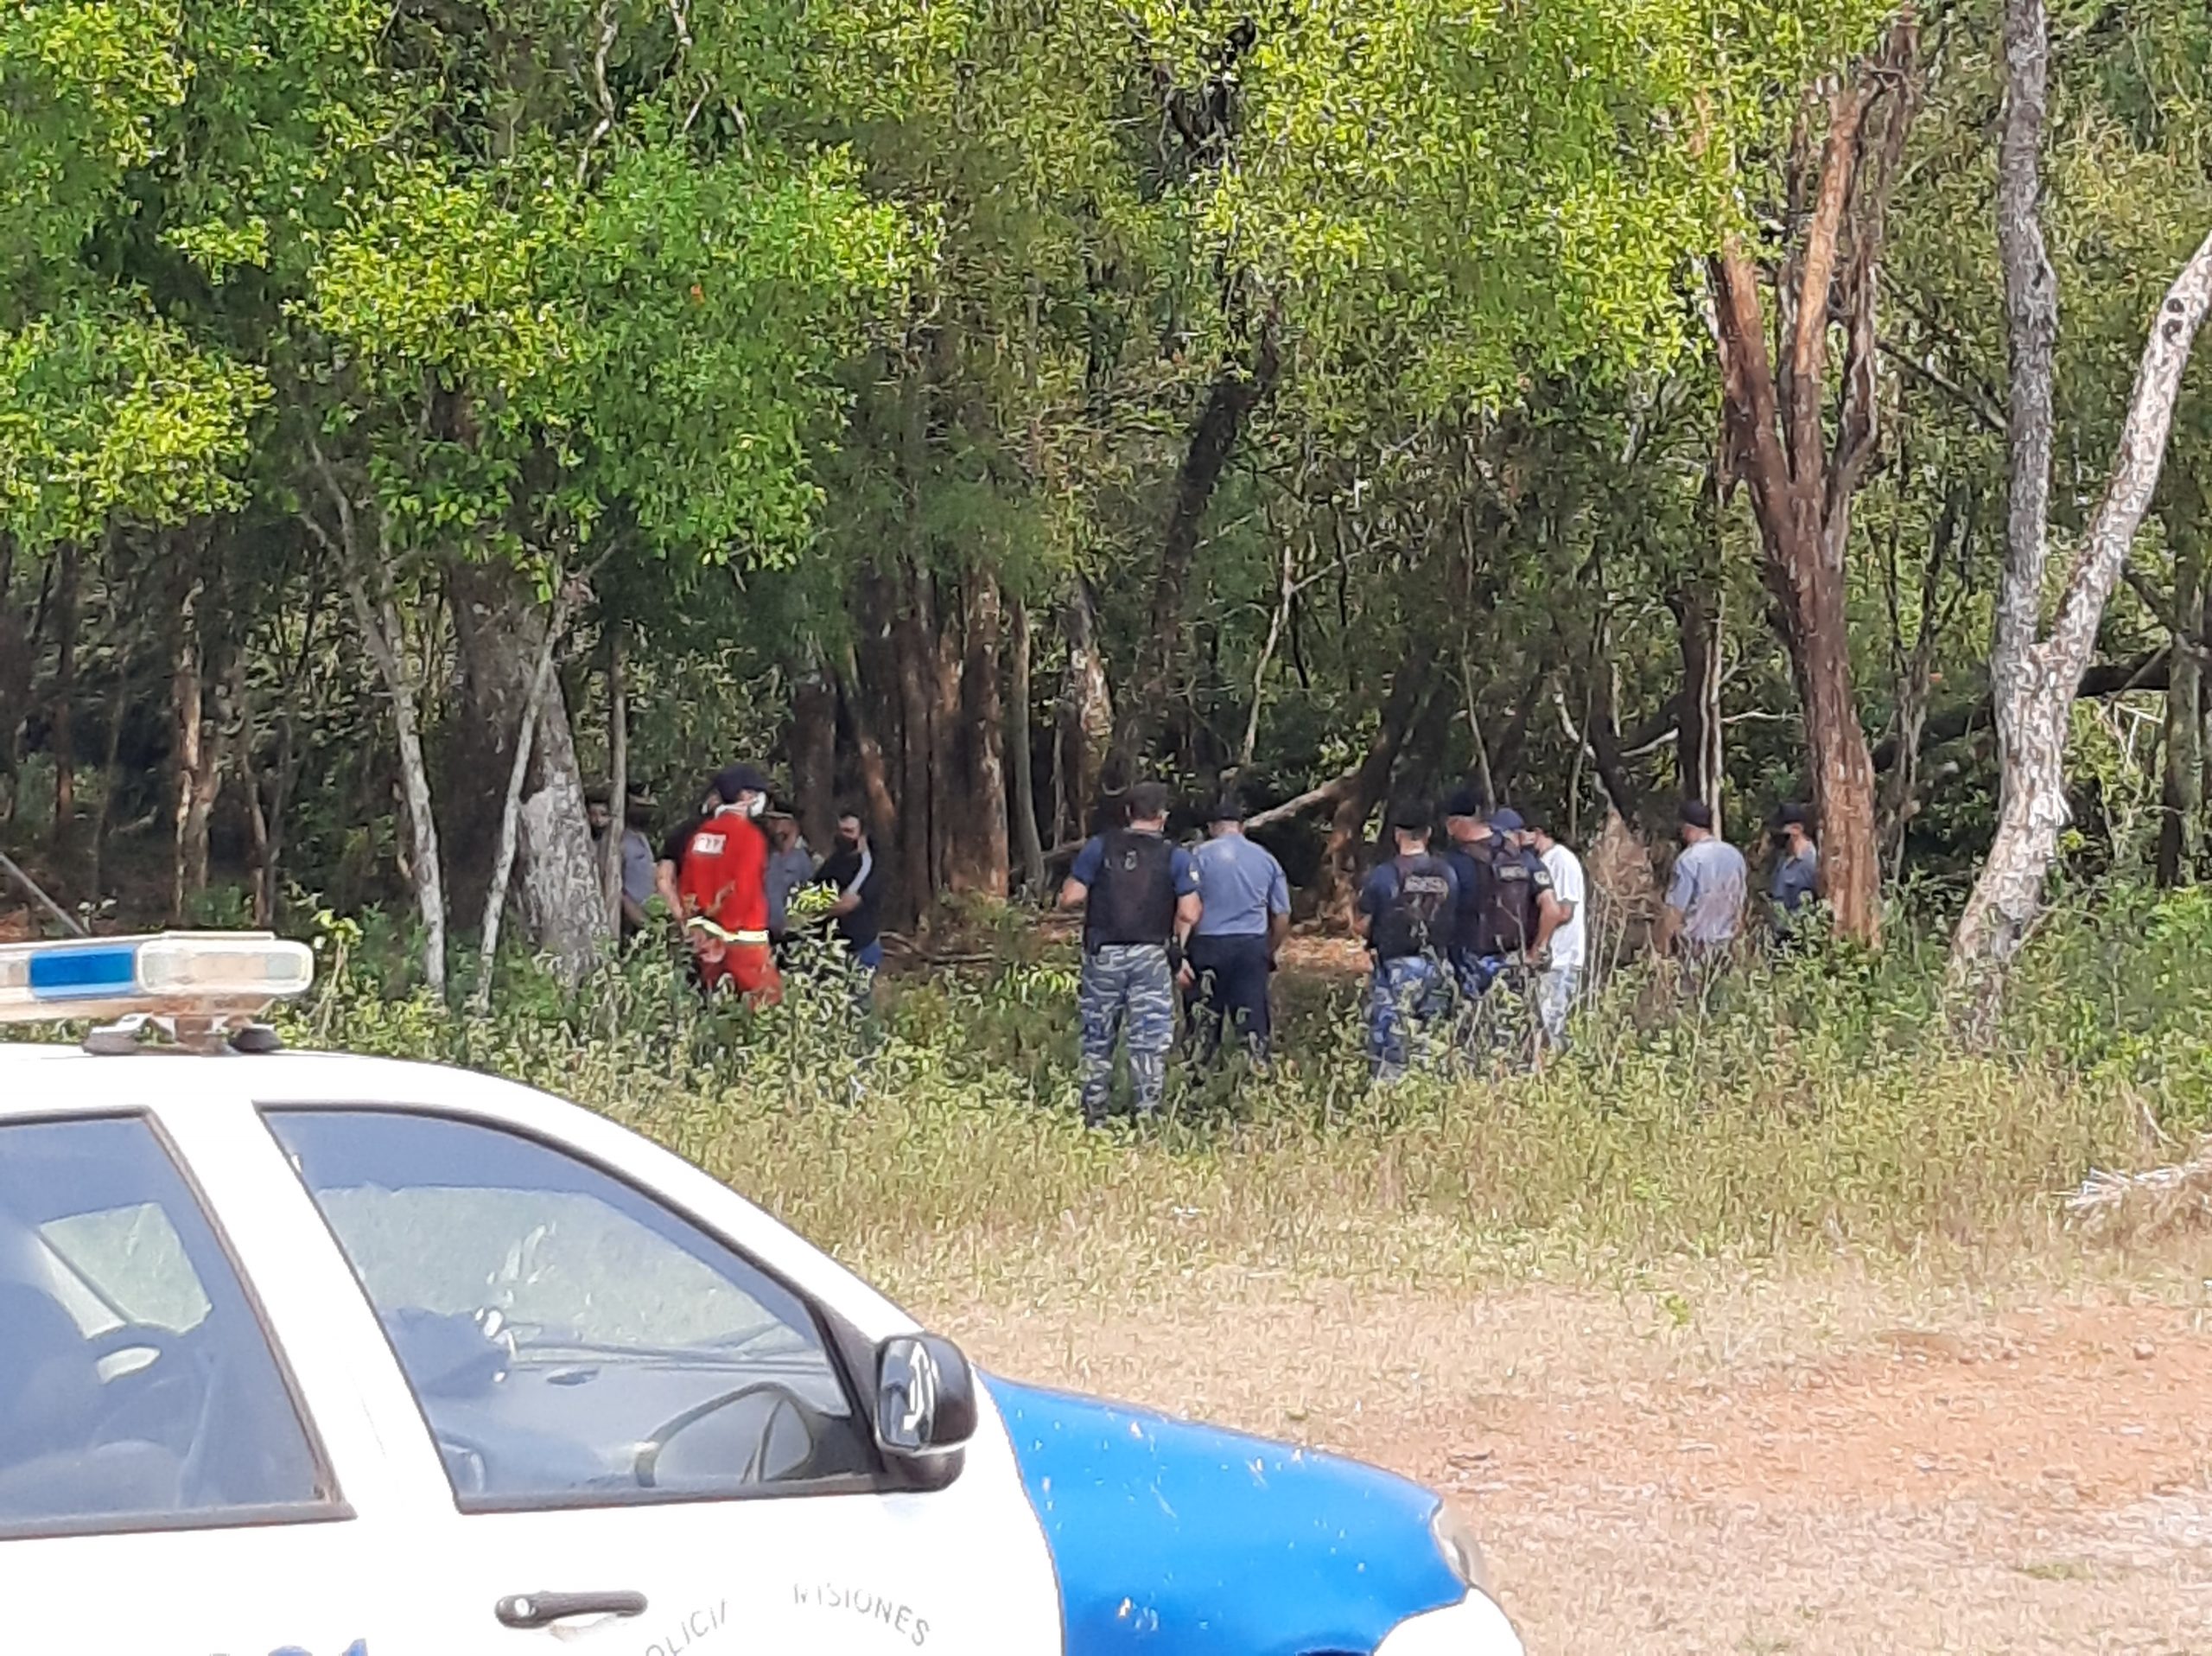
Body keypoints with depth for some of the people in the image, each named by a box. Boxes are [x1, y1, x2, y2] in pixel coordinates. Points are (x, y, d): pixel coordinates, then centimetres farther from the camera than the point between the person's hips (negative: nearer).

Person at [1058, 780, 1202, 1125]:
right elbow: (1189, 914, -9)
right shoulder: (1176, 857, -2)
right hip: (1151, 956, -1)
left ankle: (1094, 1115, 17)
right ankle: (1147, 1114, -1)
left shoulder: (1100, 847, -1)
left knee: (1098, 1039, 13)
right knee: (1150, 1041, 2)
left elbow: (1070, 898, -5)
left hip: (1104, 955, 1)